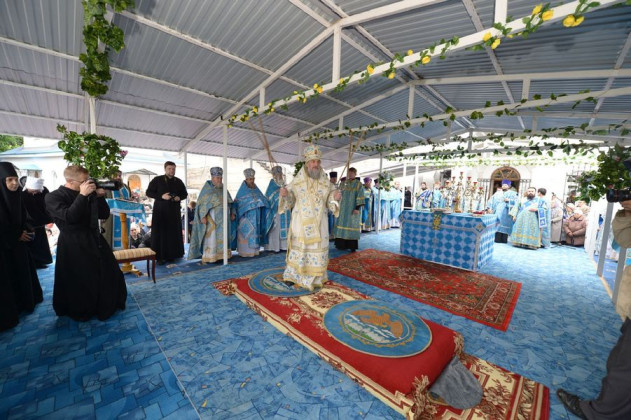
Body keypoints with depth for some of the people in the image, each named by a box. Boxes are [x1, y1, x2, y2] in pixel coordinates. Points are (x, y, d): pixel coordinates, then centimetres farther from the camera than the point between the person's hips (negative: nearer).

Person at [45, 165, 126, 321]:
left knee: (111, 274, 14)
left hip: (96, 240, 6)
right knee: (80, 282, 7)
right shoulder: (53, 197, -9)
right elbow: (69, 217, -25)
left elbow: (104, 215, 6)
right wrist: (82, 195, -26)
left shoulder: (89, 194, 7)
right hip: (74, 246, -6)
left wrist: (100, 196, -8)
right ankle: (81, 311, 30)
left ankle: (108, 305, 35)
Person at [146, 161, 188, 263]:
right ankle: (159, 256, 4)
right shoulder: (157, 180, 1)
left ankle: (172, 254, 14)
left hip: (174, 211, 3)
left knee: (174, 232, 3)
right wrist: (161, 196, -15)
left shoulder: (178, 181, 10)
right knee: (160, 232, -3)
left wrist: (179, 197, -5)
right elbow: (148, 192, 0)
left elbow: (185, 194, 16)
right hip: (160, 211, -3)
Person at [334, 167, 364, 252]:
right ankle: (342, 244, 14)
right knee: (343, 225, 5)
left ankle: (352, 246, 6)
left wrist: (357, 208, -18)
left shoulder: (358, 184, -3)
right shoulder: (343, 183, 9)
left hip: (353, 209, -4)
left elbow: (360, 197, -9)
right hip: (343, 209, 4)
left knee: (352, 226, -1)